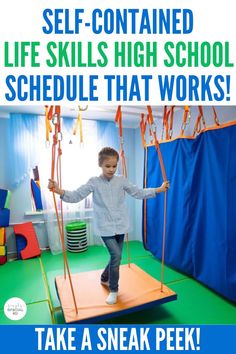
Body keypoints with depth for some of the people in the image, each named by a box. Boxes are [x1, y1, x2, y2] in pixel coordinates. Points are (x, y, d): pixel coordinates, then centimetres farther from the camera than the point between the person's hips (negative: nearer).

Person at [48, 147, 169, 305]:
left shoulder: (122, 180, 1)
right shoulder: (94, 182, -7)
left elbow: (139, 193, 7)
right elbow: (76, 196, -13)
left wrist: (158, 189, 3)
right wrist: (60, 191, -30)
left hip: (120, 226, 4)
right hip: (105, 227, -4)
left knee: (115, 257, 14)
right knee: (116, 255, -13)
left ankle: (105, 279, 44)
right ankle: (113, 290, 11)